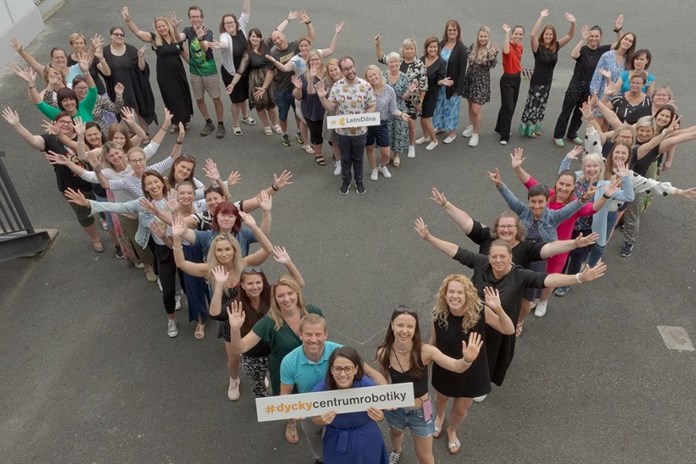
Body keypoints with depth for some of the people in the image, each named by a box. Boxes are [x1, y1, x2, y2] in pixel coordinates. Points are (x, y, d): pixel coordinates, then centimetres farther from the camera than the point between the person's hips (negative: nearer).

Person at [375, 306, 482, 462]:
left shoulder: (425, 350, -29)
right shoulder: (383, 353, -23)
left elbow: (457, 367, -37)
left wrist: (467, 360, -58)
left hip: (420, 411, -2)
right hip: (395, 409, 2)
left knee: (425, 457, 18)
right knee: (395, 433, 36)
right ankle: (396, 451, 72)